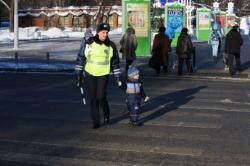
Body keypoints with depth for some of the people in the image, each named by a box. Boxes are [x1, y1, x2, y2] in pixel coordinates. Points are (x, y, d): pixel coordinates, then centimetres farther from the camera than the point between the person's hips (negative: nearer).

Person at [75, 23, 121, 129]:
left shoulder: (111, 45, -3)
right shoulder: (89, 43, -3)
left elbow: (115, 62, 5)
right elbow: (81, 57, 4)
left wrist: (117, 76, 3)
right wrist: (79, 73, 4)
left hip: (103, 75, -1)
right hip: (89, 74, 1)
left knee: (101, 97, -11)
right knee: (93, 99, 2)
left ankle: (106, 115, 20)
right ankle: (96, 122, 13)